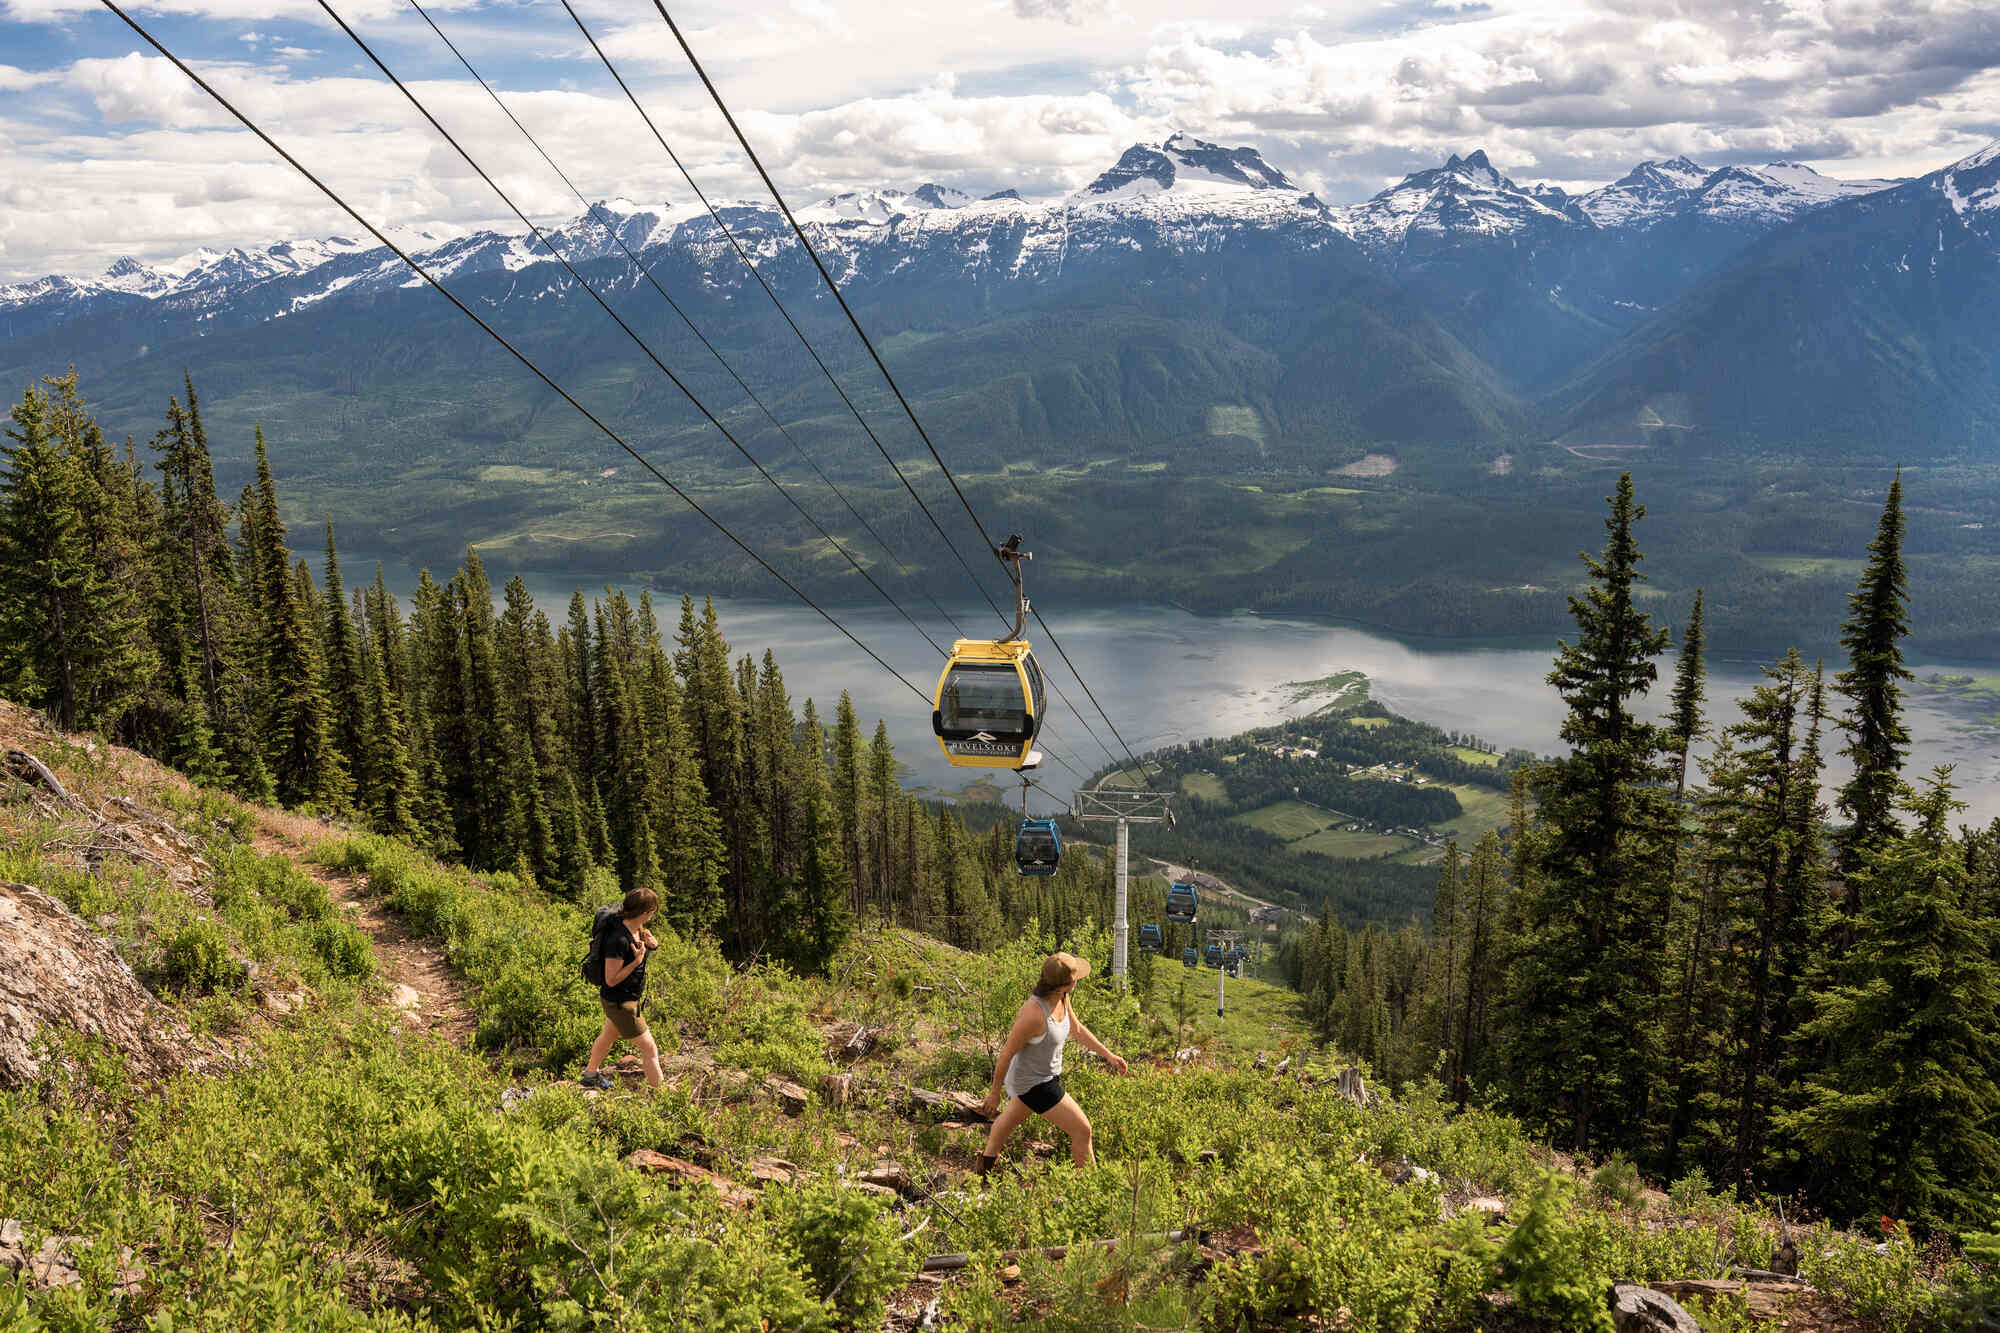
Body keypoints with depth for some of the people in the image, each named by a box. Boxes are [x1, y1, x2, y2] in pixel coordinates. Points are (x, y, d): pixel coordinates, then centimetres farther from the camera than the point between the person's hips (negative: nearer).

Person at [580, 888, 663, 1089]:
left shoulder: (637, 928, -6)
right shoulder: (619, 939, -32)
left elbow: (655, 946, 16)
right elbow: (611, 980, -26)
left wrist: (651, 942, -6)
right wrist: (637, 961, -31)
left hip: (633, 996, 10)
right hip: (620, 1002, -10)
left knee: (609, 1036, 32)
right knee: (650, 1050, -3)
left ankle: (590, 1075, 55)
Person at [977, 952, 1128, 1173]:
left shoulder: (1062, 997, -12)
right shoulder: (1033, 1013, -38)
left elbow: (1076, 1029, 8)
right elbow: (1006, 1054, -25)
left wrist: (1108, 1054, 10)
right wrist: (995, 1093, -14)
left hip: (1046, 1072, 9)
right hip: (1034, 1085, -9)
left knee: (1013, 1116, 33)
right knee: (1082, 1130, 0)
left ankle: (987, 1163, 58)